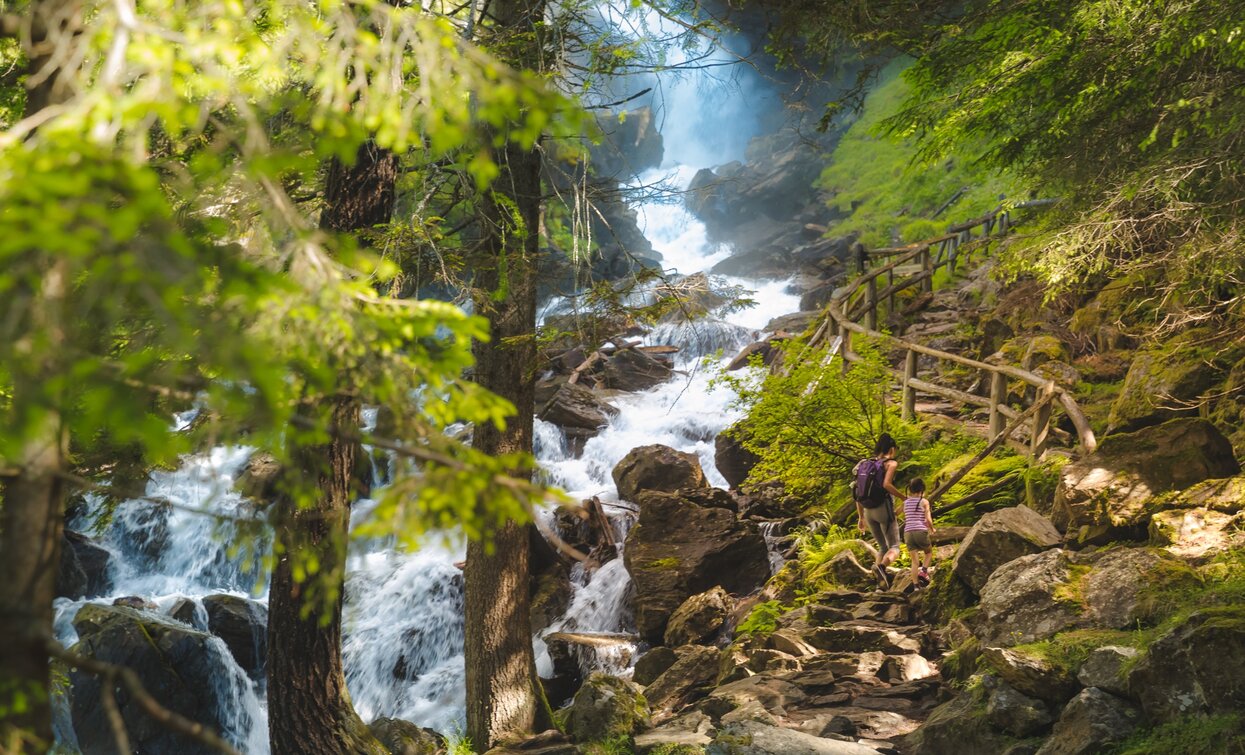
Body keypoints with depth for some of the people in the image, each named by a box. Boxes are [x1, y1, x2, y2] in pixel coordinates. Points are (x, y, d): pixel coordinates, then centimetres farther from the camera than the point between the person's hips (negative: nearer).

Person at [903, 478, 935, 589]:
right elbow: (928, 519, -6)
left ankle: (916, 585, -4)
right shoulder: (924, 501, 0)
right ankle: (924, 571, 0)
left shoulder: (906, 502, 12)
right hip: (921, 532, -3)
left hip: (908, 533, 3)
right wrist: (932, 529, 12)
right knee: (929, 552, 23)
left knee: (915, 561, 5)